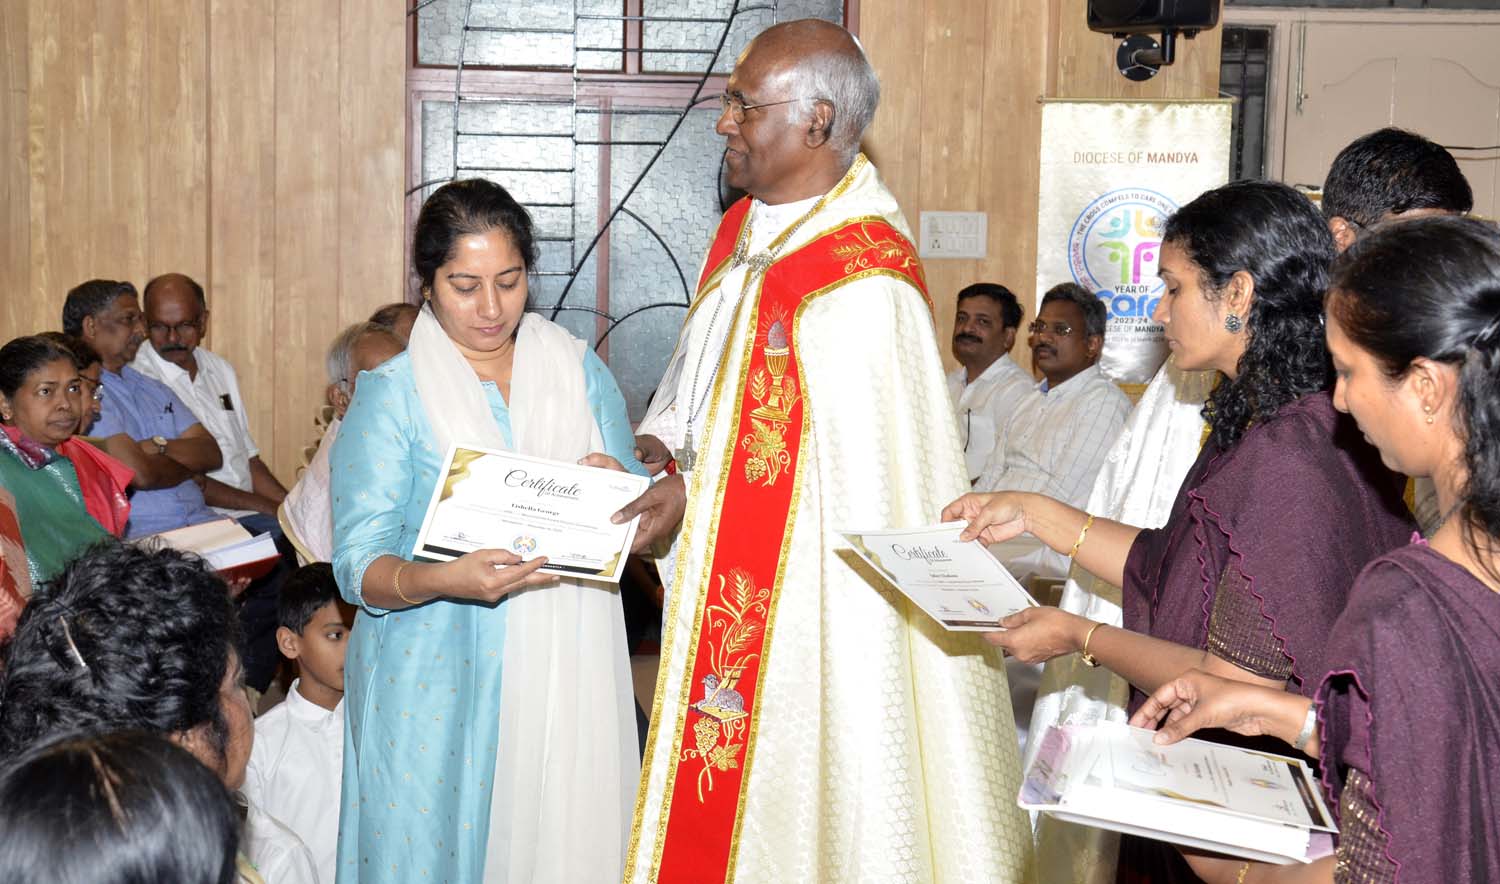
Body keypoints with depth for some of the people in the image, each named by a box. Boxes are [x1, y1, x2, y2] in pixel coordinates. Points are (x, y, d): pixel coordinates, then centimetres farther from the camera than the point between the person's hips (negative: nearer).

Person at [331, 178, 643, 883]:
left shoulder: (581, 372, 9)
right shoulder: (389, 394, -1)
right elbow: (359, 568, -8)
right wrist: (444, 579, -28)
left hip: (564, 674, 2)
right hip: (437, 685, -2)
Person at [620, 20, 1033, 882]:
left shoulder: (861, 283, -23)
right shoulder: (745, 228, 6)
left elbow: (850, 463, -19)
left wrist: (694, 487, -13)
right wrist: (658, 443, -1)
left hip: (806, 608, -9)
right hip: (725, 591, 9)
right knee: (717, 794, 17)